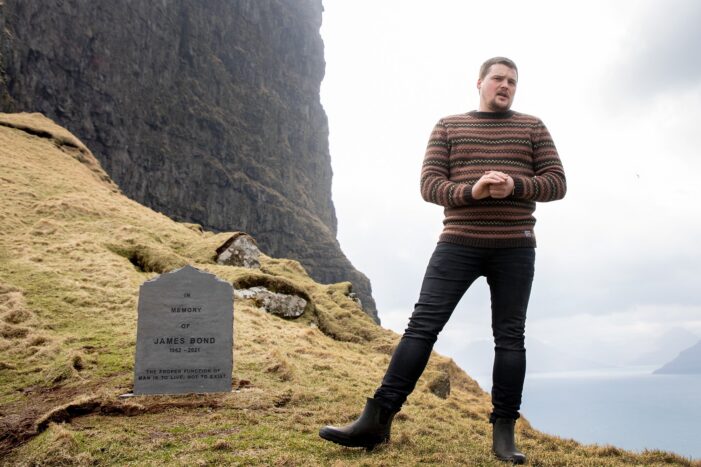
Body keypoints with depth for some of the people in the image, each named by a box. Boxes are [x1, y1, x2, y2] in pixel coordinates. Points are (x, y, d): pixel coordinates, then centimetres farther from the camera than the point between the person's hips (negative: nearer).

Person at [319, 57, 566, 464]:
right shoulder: (448, 127, 11)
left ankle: (504, 433, 10)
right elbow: (430, 184, 1)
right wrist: (471, 192, -18)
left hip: (514, 248, 1)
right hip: (458, 243, -1)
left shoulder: (533, 128, 12)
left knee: (510, 336, 2)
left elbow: (557, 183, 5)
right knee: (423, 324, -8)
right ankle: (377, 420, -6)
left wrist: (515, 185, -15)